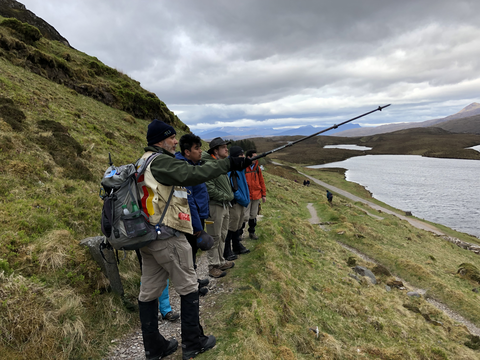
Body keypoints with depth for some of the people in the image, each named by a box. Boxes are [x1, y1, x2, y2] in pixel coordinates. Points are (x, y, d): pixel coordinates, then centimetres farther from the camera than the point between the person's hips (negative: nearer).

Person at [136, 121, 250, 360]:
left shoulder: (142, 163, 16)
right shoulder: (161, 161, -14)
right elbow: (194, 174, -25)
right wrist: (228, 164, -21)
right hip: (168, 236, -9)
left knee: (149, 291, 12)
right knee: (188, 287, 6)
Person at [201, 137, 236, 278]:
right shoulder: (209, 165, -16)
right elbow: (209, 188, -22)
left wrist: (230, 196, 10)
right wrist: (226, 196, -14)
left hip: (225, 205, 9)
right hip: (215, 206, -9)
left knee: (222, 236, 18)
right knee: (215, 238, 0)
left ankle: (220, 261, 32)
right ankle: (213, 266, 12)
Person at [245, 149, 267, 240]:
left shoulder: (257, 168, 6)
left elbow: (261, 181, 12)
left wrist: (264, 194, 11)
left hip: (256, 196, 5)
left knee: (253, 215, 15)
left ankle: (252, 232, 30)